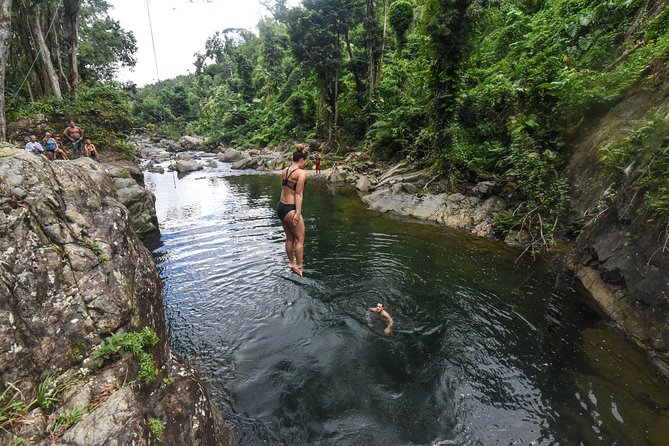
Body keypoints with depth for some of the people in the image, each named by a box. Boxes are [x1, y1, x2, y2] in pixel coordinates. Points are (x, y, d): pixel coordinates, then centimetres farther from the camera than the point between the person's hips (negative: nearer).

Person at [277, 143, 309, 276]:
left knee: (289, 238, 22)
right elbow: (298, 194, -18)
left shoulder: (284, 171, 9)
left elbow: (283, 189, 13)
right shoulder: (301, 173, -14)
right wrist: (298, 213, -18)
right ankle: (298, 267, 14)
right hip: (290, 209, -8)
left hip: (280, 207, 8)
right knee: (300, 239, 7)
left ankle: (291, 263, 34)